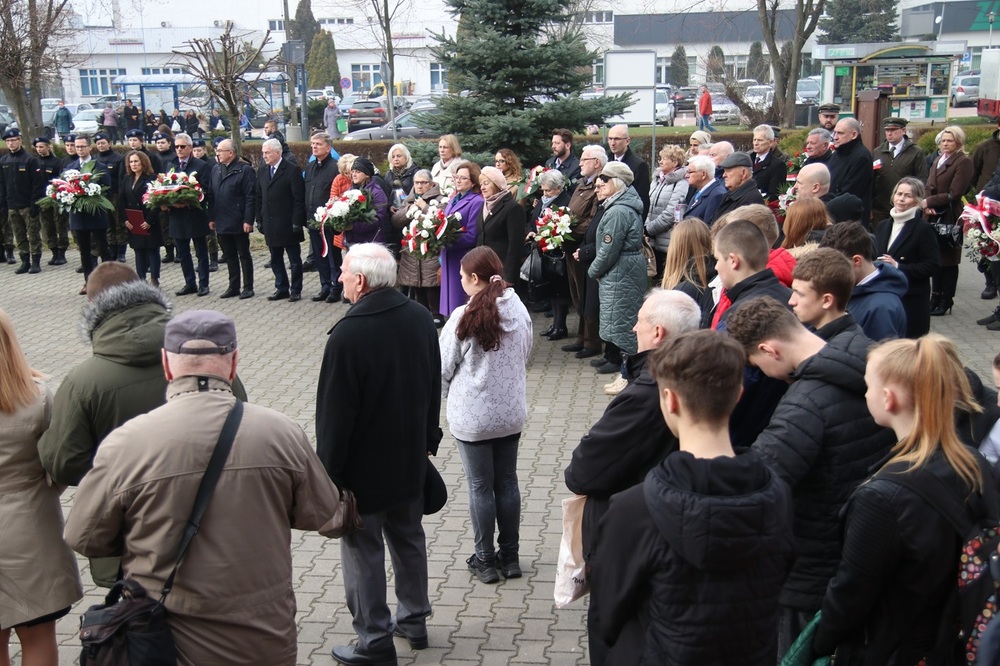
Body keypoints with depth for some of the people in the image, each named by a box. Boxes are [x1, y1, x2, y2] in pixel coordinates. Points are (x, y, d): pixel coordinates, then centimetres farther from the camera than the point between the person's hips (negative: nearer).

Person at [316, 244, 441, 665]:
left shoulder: (348, 335, -26)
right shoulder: (420, 318, -4)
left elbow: (334, 413, -20)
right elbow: (434, 387, 7)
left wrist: (328, 473, -10)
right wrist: (428, 439, 19)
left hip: (363, 468, -7)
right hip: (411, 458, 7)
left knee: (364, 552, 9)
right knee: (409, 539, 21)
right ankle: (414, 620, 37)